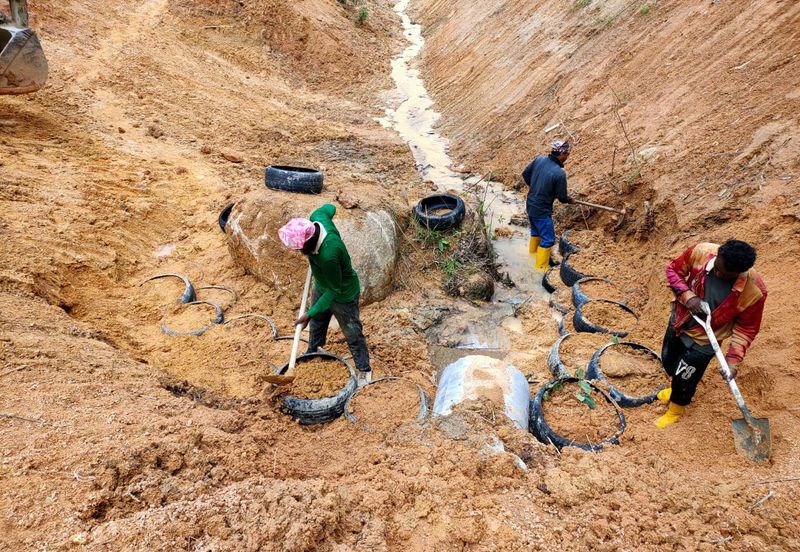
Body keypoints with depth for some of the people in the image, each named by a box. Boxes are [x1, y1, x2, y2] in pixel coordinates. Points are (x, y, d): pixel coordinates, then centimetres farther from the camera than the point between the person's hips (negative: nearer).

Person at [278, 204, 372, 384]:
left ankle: (364, 369, 36)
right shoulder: (317, 219, -25)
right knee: (316, 324, 28)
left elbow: (334, 290, -29)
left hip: (343, 294, -8)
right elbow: (329, 207, 1)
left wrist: (310, 313, -25)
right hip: (322, 286, 8)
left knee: (352, 333, 13)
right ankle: (312, 354, 54)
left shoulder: (329, 255, -44)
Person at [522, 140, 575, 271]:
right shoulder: (559, 173, -24)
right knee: (548, 239, 6)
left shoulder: (539, 159, -7)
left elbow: (525, 174, 8)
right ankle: (541, 268, 13)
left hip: (530, 205, 8)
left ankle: (532, 256, 45)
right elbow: (562, 197, -14)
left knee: (535, 232, 28)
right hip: (542, 211, -8)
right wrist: (570, 200, 9)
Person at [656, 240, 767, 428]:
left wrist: (733, 359, -20)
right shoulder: (701, 252, -28)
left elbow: (746, 328, -14)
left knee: (684, 379, 15)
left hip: (703, 340, -3)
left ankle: (676, 410, 48)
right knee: (669, 362, 27)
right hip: (679, 322, 3)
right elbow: (673, 270, -9)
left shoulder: (754, 291, -30)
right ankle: (677, 389, 62)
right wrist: (687, 295, -25)